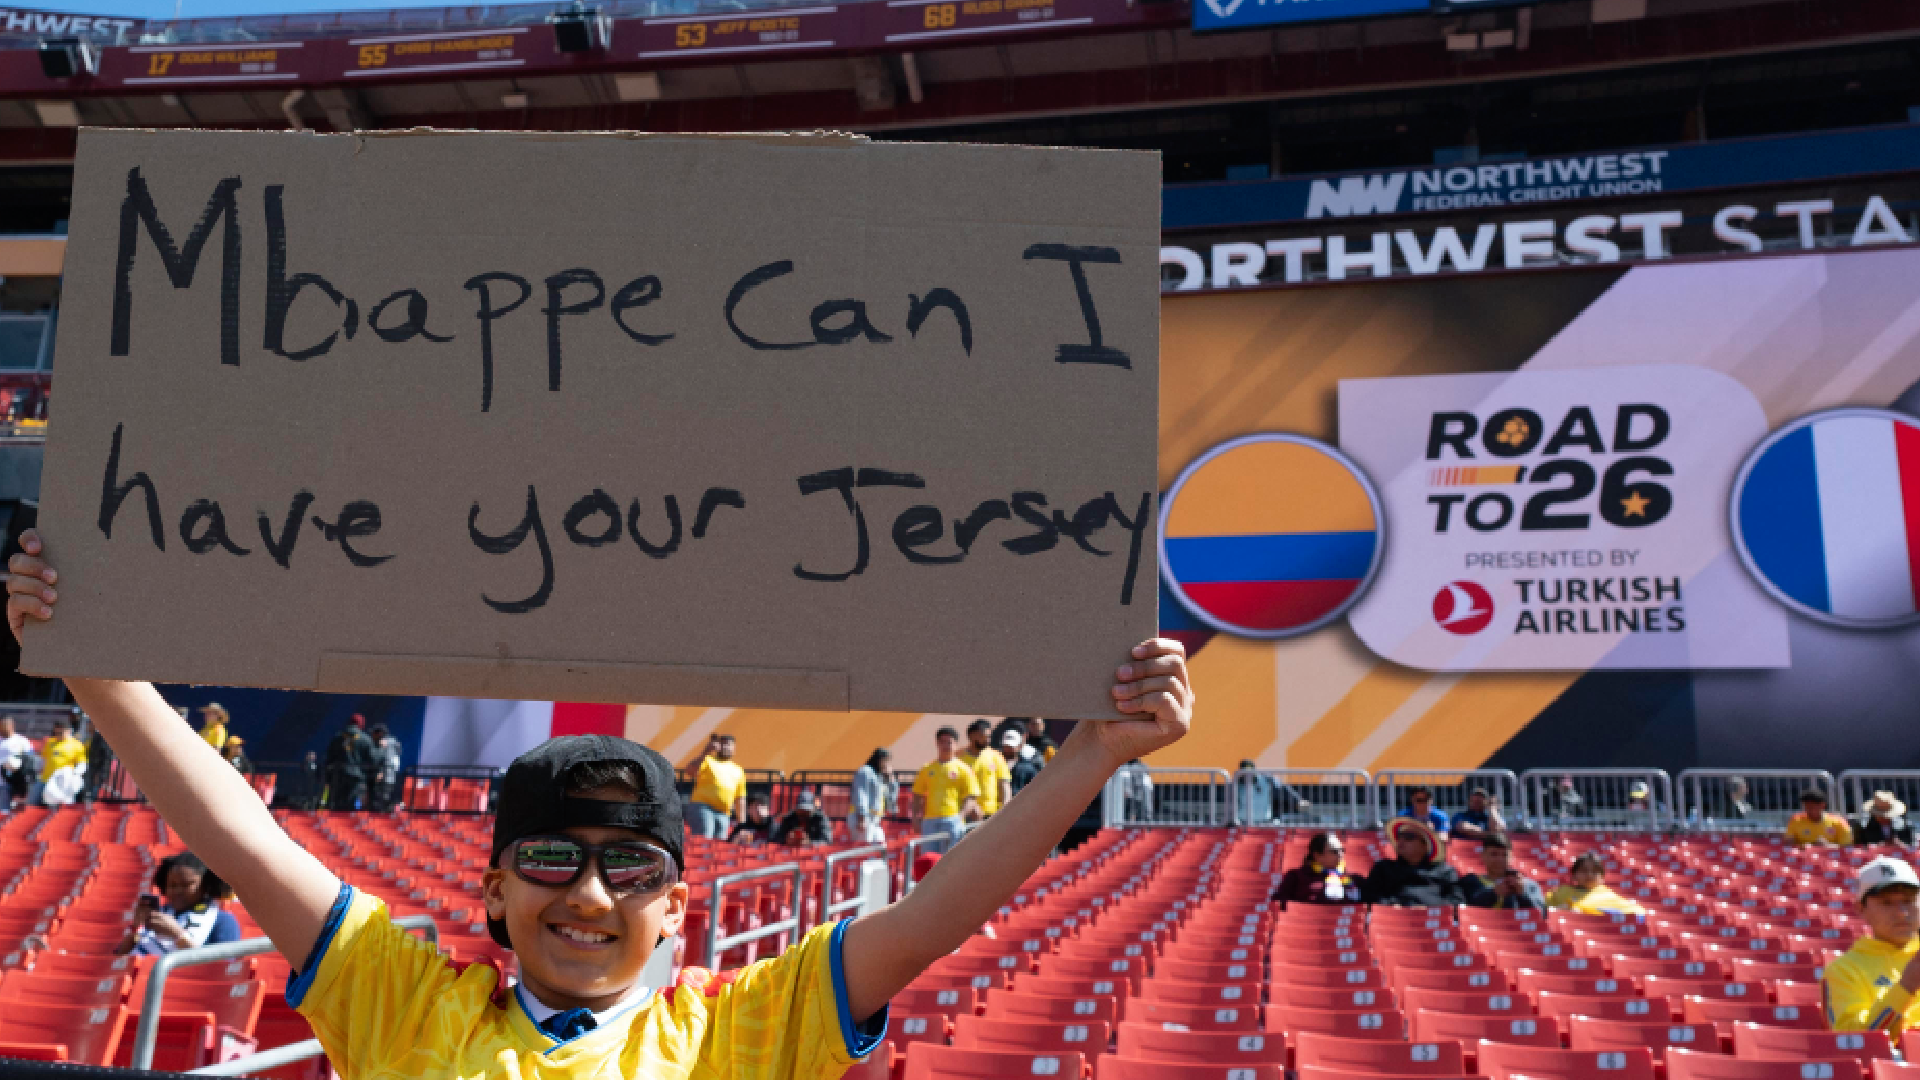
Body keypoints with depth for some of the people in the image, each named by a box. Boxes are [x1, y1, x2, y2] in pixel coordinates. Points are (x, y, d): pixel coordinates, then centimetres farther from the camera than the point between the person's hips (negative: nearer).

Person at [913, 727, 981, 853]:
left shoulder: (963, 769, 6)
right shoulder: (927, 769, 16)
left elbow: (971, 798, 0)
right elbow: (917, 796, 18)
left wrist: (961, 814, -15)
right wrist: (916, 816, 4)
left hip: (952, 819, -3)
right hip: (930, 820, 4)